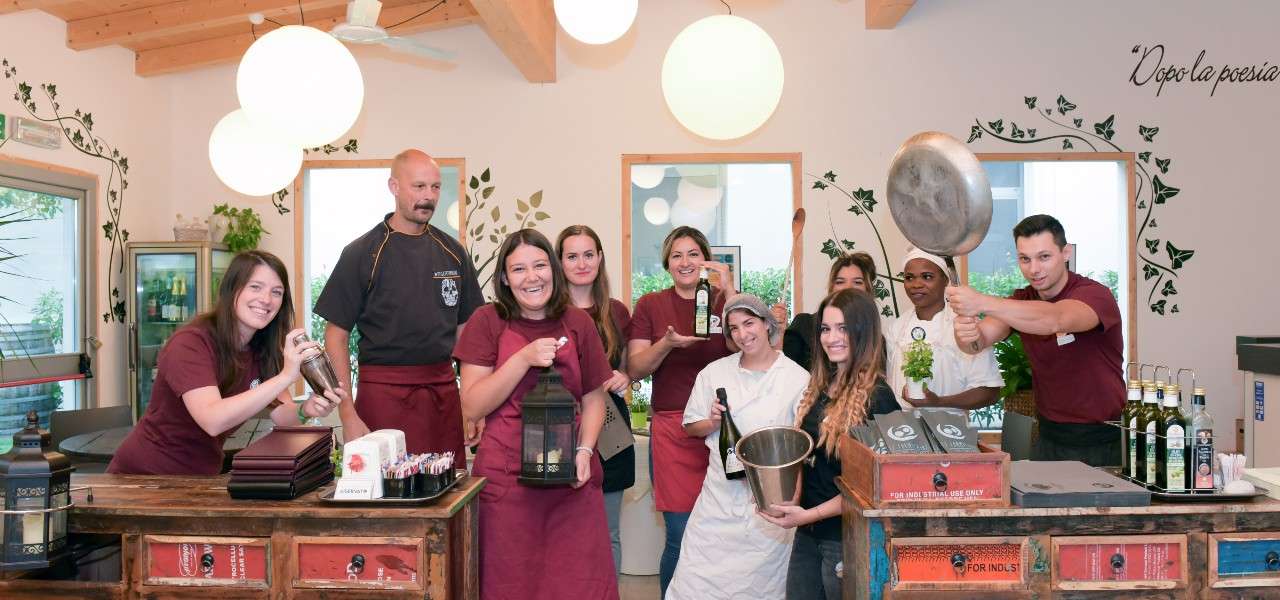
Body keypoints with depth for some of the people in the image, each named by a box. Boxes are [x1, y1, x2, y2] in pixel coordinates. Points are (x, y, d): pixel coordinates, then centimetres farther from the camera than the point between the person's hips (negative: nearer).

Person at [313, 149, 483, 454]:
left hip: (444, 391, 4)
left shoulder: (453, 252, 9)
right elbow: (336, 336, -3)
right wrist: (347, 414, -10)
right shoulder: (361, 253, -3)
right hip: (384, 393, -3)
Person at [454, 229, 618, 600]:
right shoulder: (488, 321, -2)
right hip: (506, 478, -2)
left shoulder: (578, 323, 6)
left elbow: (593, 397, 11)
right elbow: (472, 408, -6)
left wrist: (585, 450, -5)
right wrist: (524, 358, -15)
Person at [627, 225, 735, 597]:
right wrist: (668, 342, -13)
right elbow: (635, 370, 4)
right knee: (682, 536, -2)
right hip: (672, 429, -1)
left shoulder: (725, 301, 8)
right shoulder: (651, 305, 7)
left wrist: (729, 291, -14)